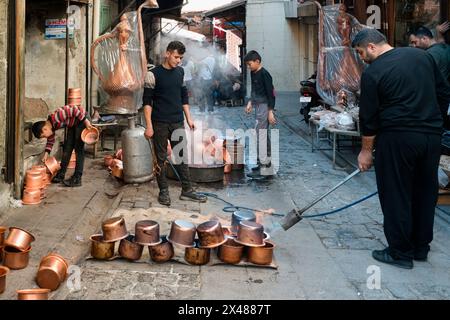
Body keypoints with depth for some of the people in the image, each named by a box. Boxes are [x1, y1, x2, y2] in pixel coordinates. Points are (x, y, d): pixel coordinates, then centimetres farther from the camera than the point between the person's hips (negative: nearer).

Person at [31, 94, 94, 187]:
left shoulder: (55, 117, -31)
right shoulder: (50, 126, -4)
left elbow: (74, 109, -30)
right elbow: (50, 140, 13)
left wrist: (85, 121, -24)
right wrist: (46, 154, 4)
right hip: (73, 123, 9)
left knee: (78, 149, -11)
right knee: (67, 147, 9)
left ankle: (77, 178, -11)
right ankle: (61, 175, 17)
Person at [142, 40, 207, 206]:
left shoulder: (180, 72, 9)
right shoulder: (155, 74, -7)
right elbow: (147, 101, -9)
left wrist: (189, 118, 13)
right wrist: (149, 126, -14)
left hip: (178, 122, 5)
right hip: (160, 124, -5)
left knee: (182, 156, 7)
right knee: (161, 158, 3)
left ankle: (187, 190, 13)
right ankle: (163, 191, 12)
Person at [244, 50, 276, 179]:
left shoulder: (264, 74, -15)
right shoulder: (253, 73, 12)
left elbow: (271, 93, -17)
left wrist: (270, 112, -19)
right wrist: (250, 102, 11)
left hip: (265, 107, -10)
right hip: (258, 107, 10)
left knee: (261, 136, -12)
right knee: (264, 135, 16)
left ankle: (263, 168, -12)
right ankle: (267, 162, 27)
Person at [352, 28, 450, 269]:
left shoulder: (373, 72, -7)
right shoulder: (422, 56, 9)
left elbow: (369, 117, -5)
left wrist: (366, 151, 4)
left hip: (398, 138, -6)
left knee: (396, 196, 5)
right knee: (425, 193, 15)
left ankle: (400, 253, 11)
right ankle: (421, 248, 27)